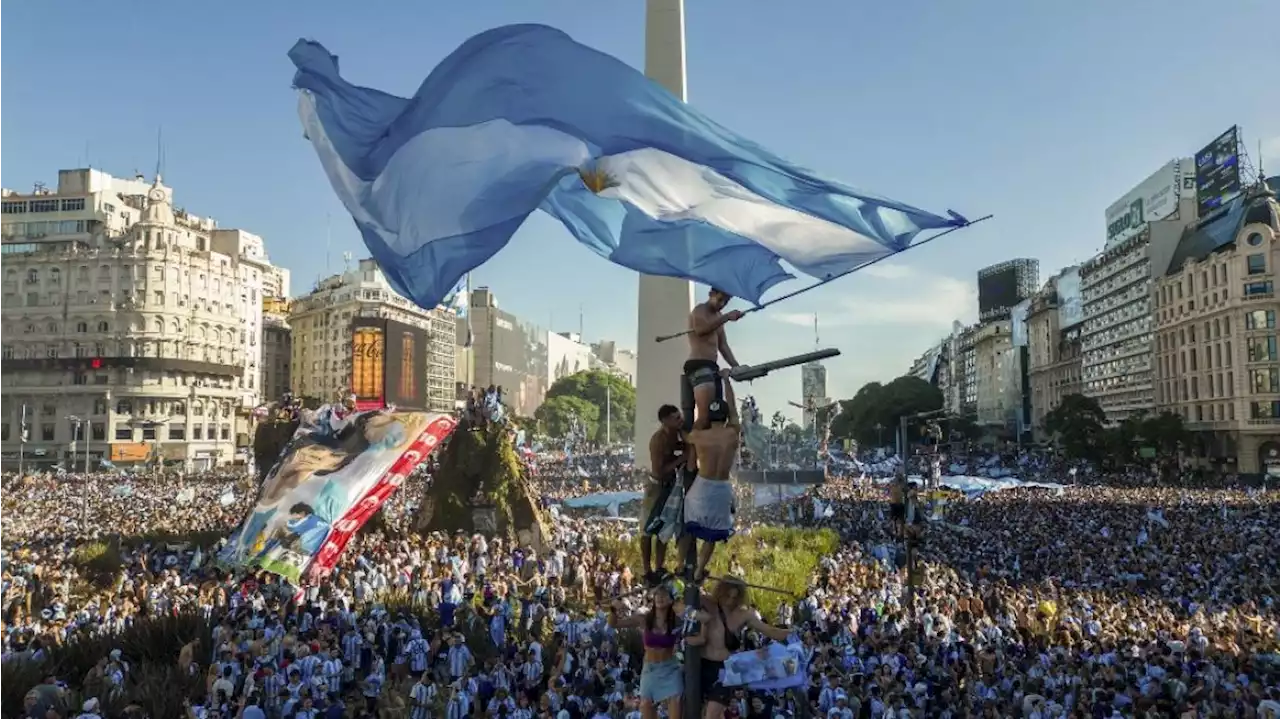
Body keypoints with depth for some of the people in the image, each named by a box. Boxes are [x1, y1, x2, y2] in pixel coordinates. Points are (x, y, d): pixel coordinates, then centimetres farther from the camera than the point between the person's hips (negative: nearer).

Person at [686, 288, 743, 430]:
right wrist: (727, 317, -27)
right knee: (705, 415, -24)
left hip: (713, 367, 9)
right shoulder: (699, 310, 1)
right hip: (698, 366, -9)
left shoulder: (718, 316, 26)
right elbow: (701, 329, -22)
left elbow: (723, 345, 22)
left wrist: (736, 366, 9)